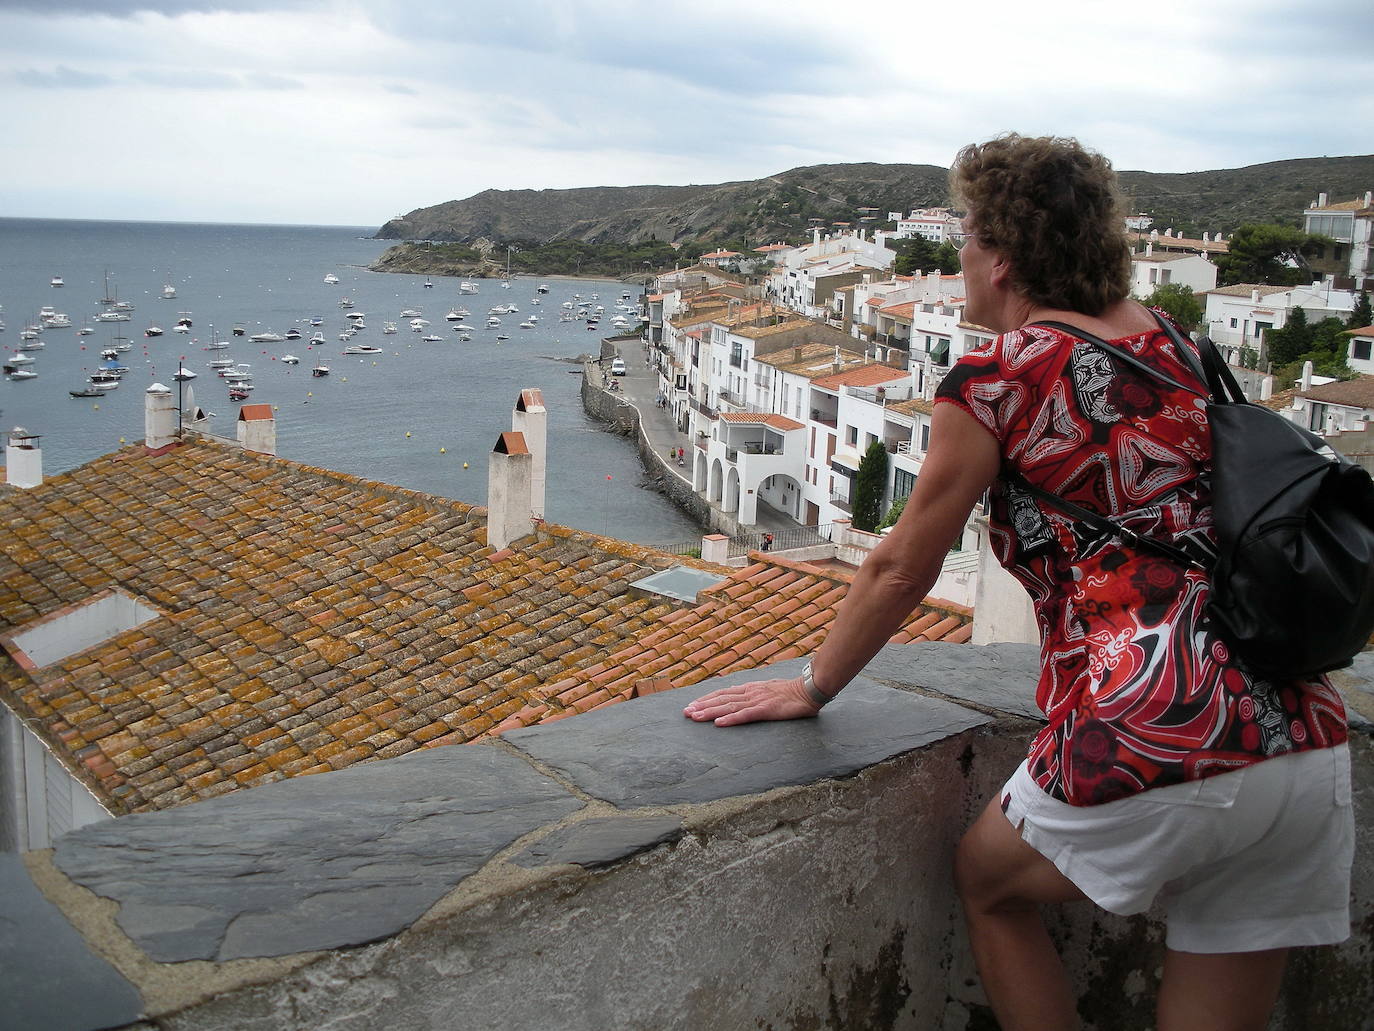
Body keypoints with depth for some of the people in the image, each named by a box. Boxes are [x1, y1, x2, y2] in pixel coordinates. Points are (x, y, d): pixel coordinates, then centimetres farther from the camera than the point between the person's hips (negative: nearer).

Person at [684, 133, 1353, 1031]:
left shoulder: (998, 372, -4)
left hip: (1156, 746, -6)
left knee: (987, 881, 25)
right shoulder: (1174, 344, 13)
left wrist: (813, 687, 17)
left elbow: (901, 570, 4)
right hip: (1306, 741, 6)